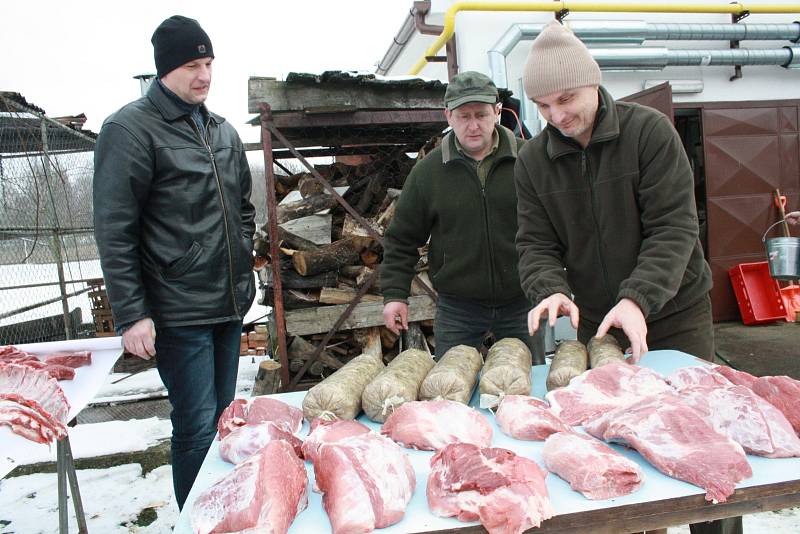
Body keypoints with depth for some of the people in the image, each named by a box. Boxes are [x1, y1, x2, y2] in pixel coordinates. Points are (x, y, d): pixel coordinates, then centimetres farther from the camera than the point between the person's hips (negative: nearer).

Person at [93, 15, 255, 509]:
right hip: (178, 312, -7)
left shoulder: (223, 131, 12)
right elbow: (114, 231, -12)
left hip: (230, 304, 7)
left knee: (223, 418, 17)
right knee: (197, 427, -1)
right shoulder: (131, 129, -8)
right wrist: (131, 314, -14)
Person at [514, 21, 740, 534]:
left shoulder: (650, 130, -11)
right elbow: (536, 244, -3)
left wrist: (637, 298, -29)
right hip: (595, 323, 2)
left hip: (674, 316, -2)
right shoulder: (533, 159, -1)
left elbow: (674, 228, -16)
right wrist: (553, 290, -23)